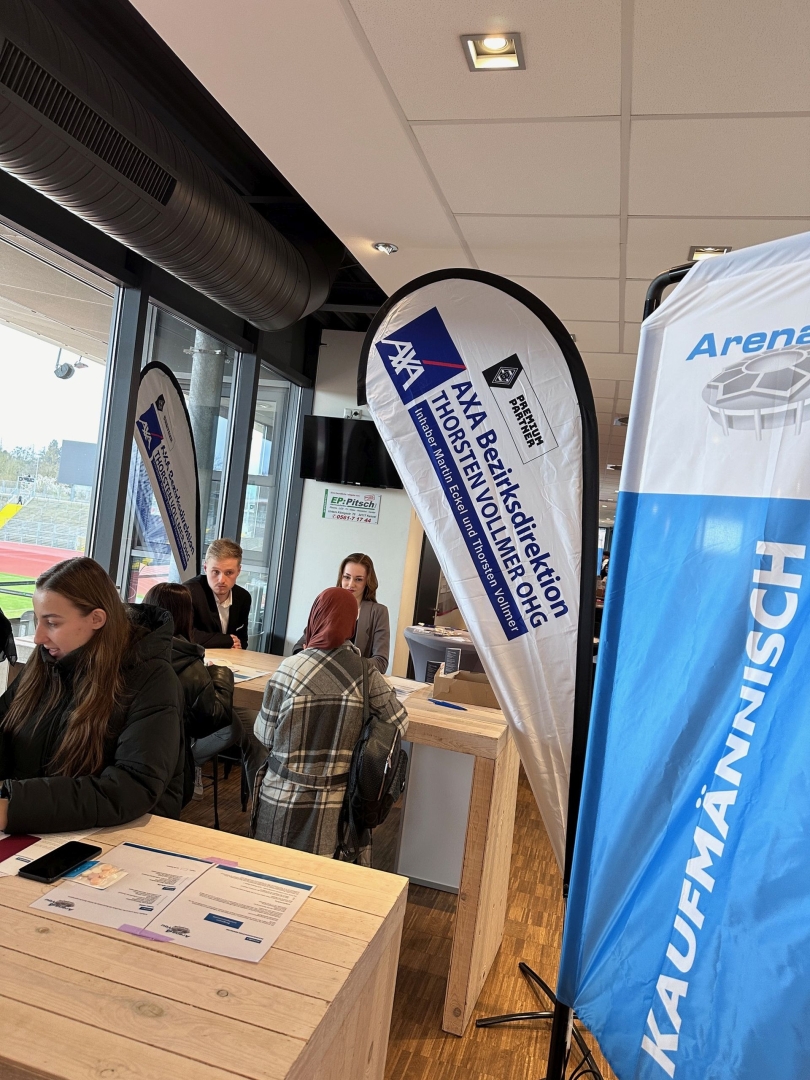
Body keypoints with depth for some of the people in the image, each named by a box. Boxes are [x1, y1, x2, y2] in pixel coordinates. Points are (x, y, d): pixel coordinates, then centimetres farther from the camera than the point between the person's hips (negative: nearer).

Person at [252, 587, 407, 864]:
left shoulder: (290, 668, -13)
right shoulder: (366, 672, -9)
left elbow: (265, 735, -5)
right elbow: (399, 725, 1)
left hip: (285, 801, -1)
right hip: (337, 808, 1)